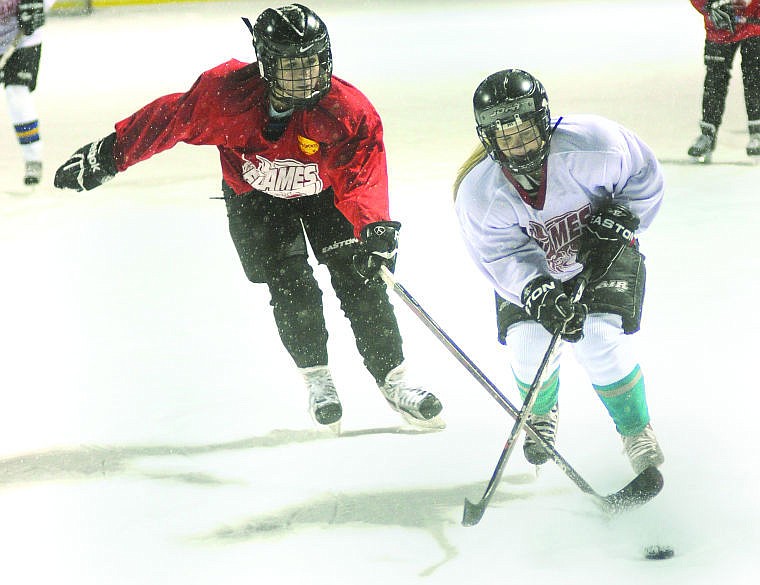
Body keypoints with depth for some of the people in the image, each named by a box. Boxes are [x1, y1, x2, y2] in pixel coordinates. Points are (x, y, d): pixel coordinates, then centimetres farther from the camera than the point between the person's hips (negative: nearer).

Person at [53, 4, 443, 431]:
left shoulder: (350, 113, -31)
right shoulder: (228, 92, -30)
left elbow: (362, 180, -32)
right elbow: (172, 119, -17)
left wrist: (376, 228, -52)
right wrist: (109, 155, -11)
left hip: (324, 194, 0)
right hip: (256, 198, 0)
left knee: (360, 280, -8)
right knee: (291, 287, -11)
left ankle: (394, 380, 1)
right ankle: (318, 380, 7)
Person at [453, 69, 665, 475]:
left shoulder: (591, 144, -30)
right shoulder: (478, 193, -26)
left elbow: (644, 178, -13)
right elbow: (504, 258, -26)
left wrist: (614, 224, -22)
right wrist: (539, 295, -42)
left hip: (603, 256, -2)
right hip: (531, 267, 2)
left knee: (599, 339, -22)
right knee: (528, 343, -16)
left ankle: (638, 434, 1)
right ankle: (541, 415, 21)